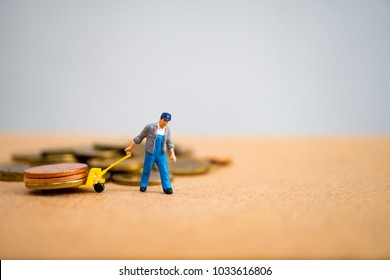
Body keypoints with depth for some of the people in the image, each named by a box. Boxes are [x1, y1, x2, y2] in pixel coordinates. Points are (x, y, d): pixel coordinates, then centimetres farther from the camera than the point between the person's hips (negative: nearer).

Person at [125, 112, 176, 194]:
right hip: (150, 154, -3)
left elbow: (169, 142, 9)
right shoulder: (150, 127, -13)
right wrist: (130, 147, 0)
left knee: (164, 171, -4)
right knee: (146, 170, 8)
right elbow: (139, 137, -5)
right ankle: (143, 186, 24)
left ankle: (167, 187, 1)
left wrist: (172, 154, -1)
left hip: (161, 154, 3)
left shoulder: (167, 129, 1)